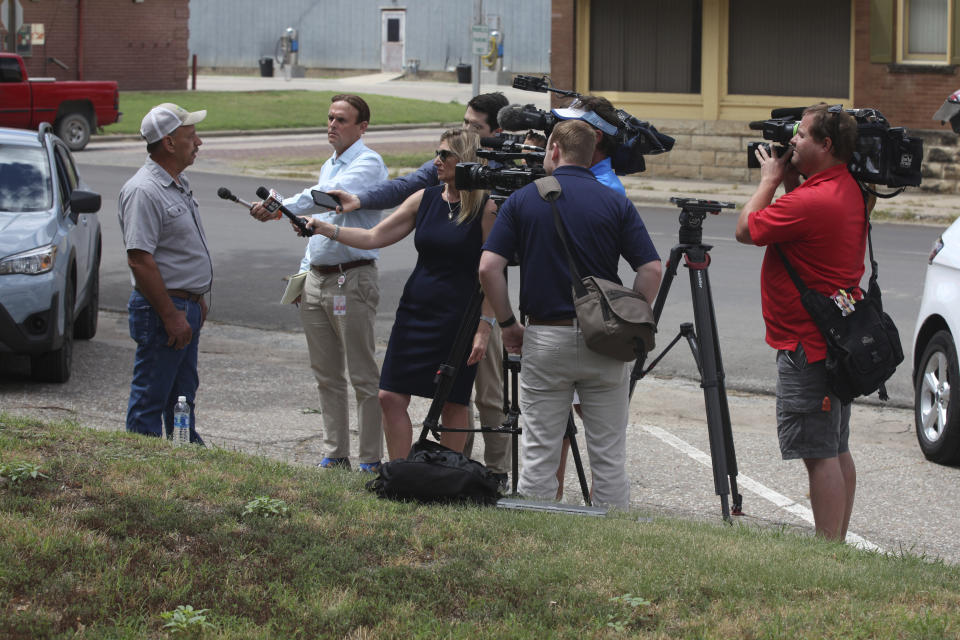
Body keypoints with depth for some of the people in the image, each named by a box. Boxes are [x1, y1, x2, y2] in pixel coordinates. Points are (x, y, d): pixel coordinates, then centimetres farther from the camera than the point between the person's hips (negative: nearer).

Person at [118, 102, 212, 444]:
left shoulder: (178, 184, 13)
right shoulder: (143, 191, -19)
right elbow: (140, 260, -24)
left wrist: (197, 300, 22)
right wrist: (171, 316, -23)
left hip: (187, 308, 10)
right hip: (162, 310, -10)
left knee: (183, 394, 18)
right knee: (150, 399, -3)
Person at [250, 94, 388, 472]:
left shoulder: (368, 163, -10)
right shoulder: (329, 166, 18)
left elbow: (331, 195, -28)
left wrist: (282, 208, -38)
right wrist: (303, 272, 18)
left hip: (352, 279, -9)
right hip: (316, 280, 9)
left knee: (363, 376, -5)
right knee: (326, 376, 11)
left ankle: (371, 461, -2)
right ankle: (334, 455, 17)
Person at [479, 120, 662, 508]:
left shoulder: (522, 200, 1)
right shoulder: (616, 203, 1)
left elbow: (489, 267, -7)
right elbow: (651, 271, -7)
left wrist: (507, 324, 3)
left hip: (544, 337, 0)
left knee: (540, 454, 5)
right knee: (609, 457, 6)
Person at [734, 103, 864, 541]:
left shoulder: (813, 201, -22)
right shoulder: (847, 190, 9)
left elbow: (747, 230, -12)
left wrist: (770, 180, 1)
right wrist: (788, 179, 9)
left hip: (807, 348, -10)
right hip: (838, 340, 10)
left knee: (820, 455, -8)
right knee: (836, 451, 14)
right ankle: (836, 544, 20)